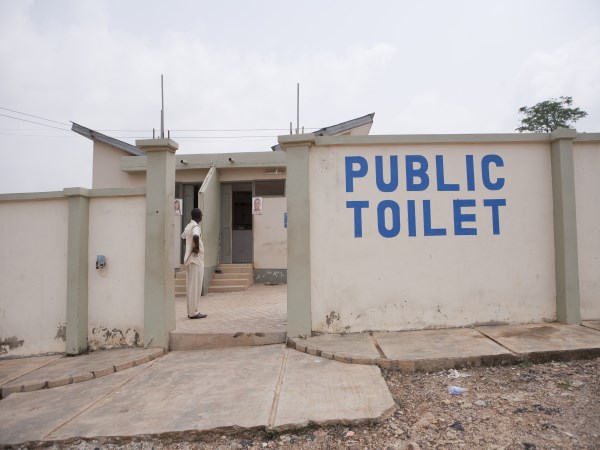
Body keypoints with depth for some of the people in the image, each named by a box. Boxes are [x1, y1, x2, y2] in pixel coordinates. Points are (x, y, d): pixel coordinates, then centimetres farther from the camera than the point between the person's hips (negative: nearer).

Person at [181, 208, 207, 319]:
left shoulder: (188, 226, 12)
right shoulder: (196, 226, -15)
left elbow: (183, 236, 31)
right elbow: (195, 236, -36)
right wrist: (197, 247, -21)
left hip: (189, 259, 9)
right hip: (196, 259, -9)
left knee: (190, 286, 12)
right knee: (195, 286, -4)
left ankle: (191, 311, 19)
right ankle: (193, 312, 0)